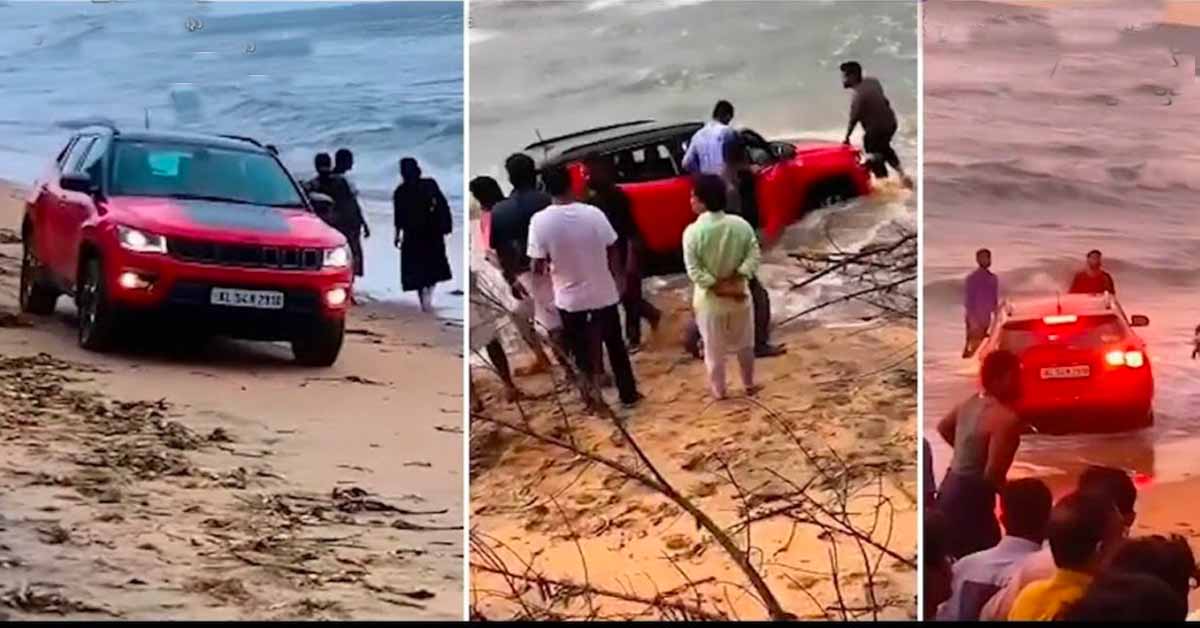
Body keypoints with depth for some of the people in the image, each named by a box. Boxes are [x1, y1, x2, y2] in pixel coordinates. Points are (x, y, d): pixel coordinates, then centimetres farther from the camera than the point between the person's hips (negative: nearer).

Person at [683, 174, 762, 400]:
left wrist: (716, 286, -16)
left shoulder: (693, 232, -20)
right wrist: (736, 278, -16)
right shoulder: (741, 225, -10)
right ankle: (749, 385, 34)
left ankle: (719, 390, 28)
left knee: (714, 348, 15)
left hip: (709, 299, -3)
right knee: (744, 343, 22)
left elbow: (694, 270, -21)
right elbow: (754, 256, -13)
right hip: (739, 295, 3)